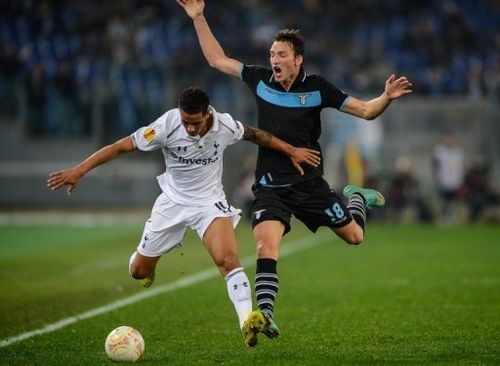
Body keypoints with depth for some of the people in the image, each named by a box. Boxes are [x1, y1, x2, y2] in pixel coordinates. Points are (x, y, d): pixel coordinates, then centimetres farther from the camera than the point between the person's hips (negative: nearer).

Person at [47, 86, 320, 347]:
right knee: (138, 271, 8)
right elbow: (121, 147, -22)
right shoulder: (167, 126, -25)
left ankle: (247, 322, -30)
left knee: (228, 259, -27)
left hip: (210, 201, -1)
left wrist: (291, 151, 8)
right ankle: (148, 262, 46)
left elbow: (255, 135, 3)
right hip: (173, 201, 1)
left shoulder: (224, 125, -19)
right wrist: (79, 170, -27)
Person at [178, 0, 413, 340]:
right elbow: (217, 59, 10)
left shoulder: (316, 87, -6)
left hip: (310, 183, 0)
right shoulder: (260, 79, 0)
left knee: (354, 236, 12)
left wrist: (386, 97, -23)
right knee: (266, 247, -22)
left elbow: (365, 110, -4)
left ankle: (357, 197, 45)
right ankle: (266, 315, -23)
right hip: (271, 187, 0)